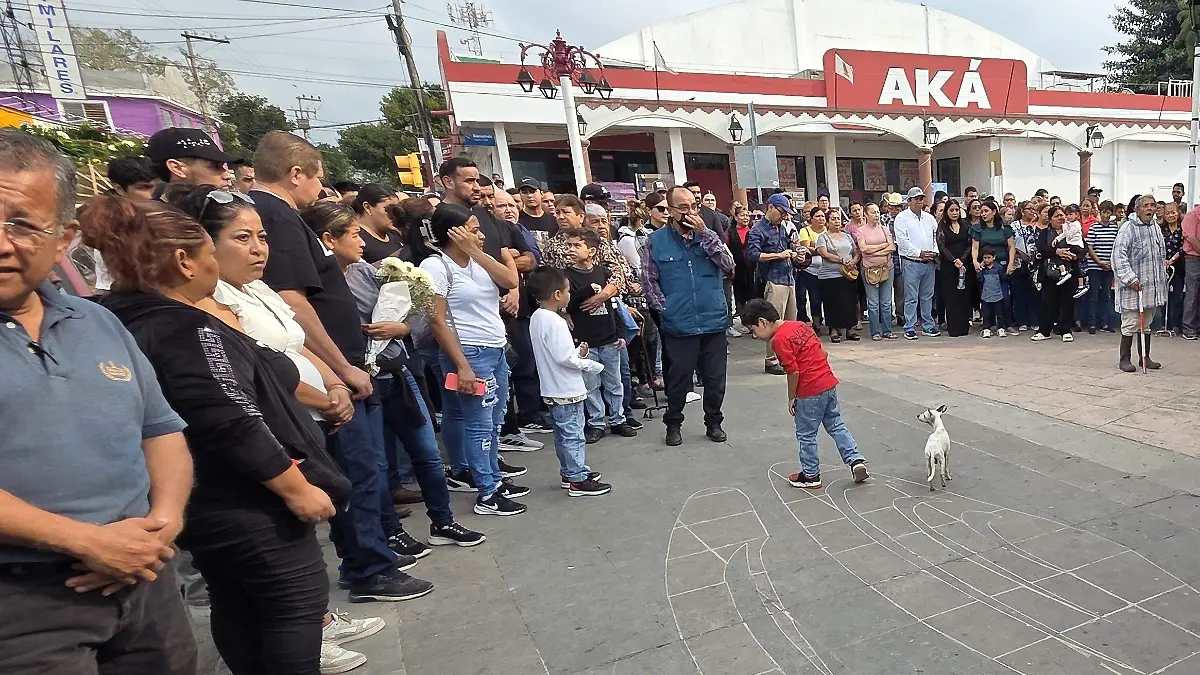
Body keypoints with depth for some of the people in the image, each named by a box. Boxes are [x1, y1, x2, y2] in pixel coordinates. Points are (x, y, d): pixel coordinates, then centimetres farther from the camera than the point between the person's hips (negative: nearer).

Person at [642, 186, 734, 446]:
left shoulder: (708, 235, 8)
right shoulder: (656, 241, 0)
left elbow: (728, 266, -5)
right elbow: (649, 281, 1)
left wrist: (704, 233, -10)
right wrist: (665, 308, -7)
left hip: (714, 321, 3)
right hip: (678, 325, -2)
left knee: (715, 378, 11)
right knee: (678, 378, 8)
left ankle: (713, 422, 31)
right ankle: (673, 423, 29)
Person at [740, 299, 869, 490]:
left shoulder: (779, 339, -16)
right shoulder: (800, 325, 10)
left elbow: (793, 371, -17)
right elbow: (823, 353, 13)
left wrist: (791, 398, -5)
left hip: (810, 392, -8)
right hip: (829, 383, 8)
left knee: (806, 435, 8)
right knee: (836, 425, 19)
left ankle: (810, 476, 20)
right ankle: (856, 460, 15)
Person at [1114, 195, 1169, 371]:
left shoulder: (1156, 229, 13)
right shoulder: (1128, 228, -11)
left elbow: (1161, 256, 23)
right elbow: (1119, 254, -17)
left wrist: (1162, 280, 21)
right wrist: (1130, 278, -21)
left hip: (1152, 285, 7)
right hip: (1132, 286, -7)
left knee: (1146, 324, 14)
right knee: (1130, 324, -4)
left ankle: (1145, 358, 22)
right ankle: (1125, 359, 6)